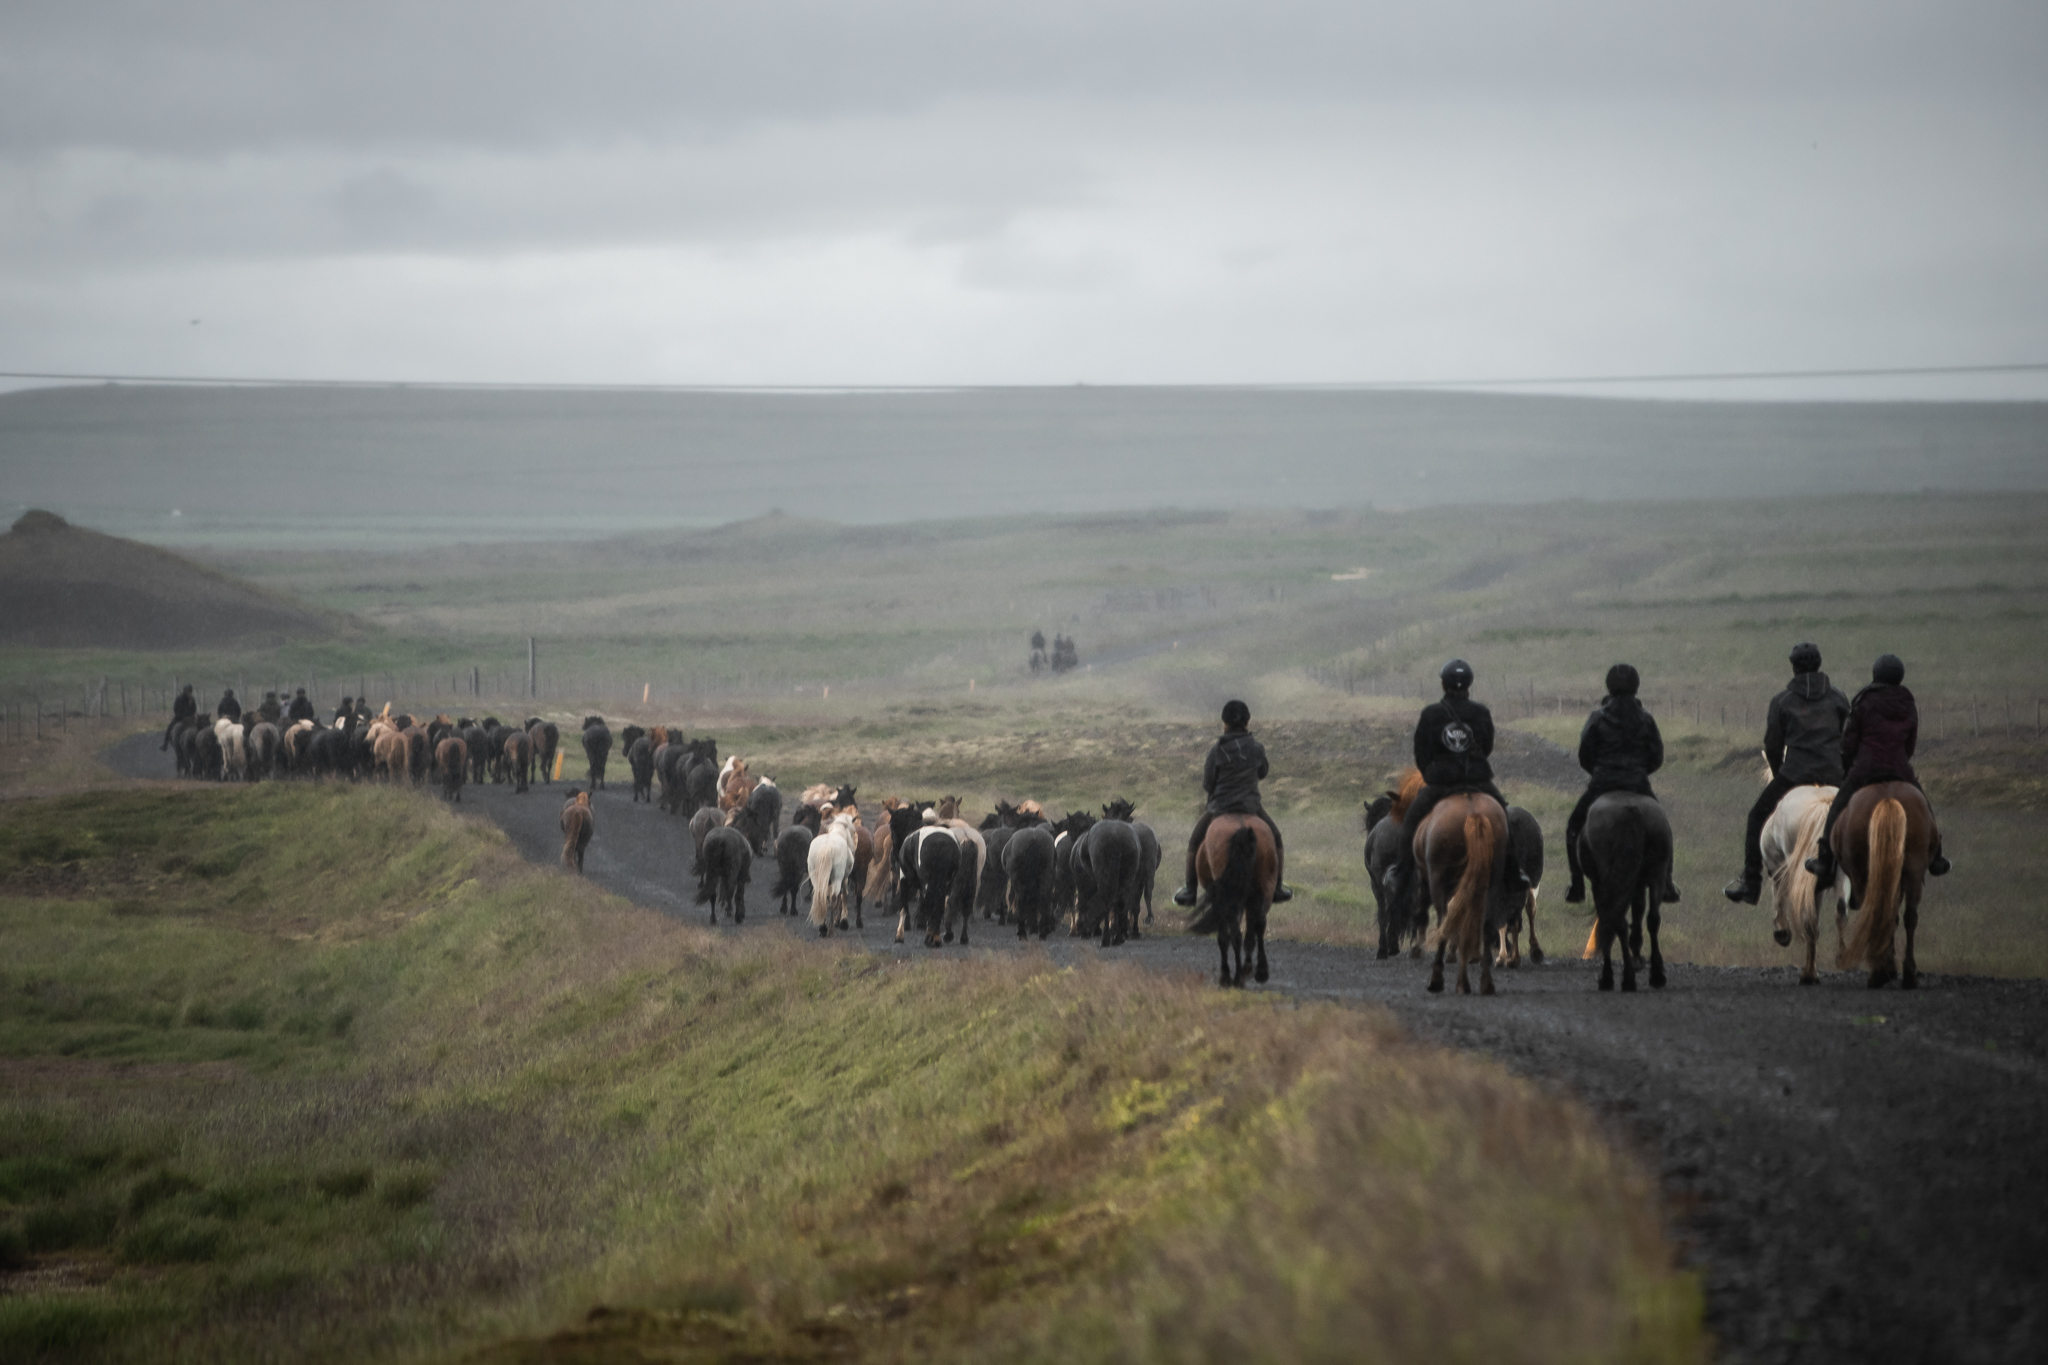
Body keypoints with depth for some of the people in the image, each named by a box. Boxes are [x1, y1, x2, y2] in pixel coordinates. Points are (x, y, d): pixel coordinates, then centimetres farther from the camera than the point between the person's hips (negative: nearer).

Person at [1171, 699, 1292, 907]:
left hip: (1220, 807, -1)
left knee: (1195, 843, 20)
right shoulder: (1257, 748, -5)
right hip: (1251, 807, 1)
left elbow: (1207, 785, -6)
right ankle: (1277, 888, 23)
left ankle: (1189, 890, 18)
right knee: (1275, 839, 23)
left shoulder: (1216, 751, -12)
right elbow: (1262, 772, 13)